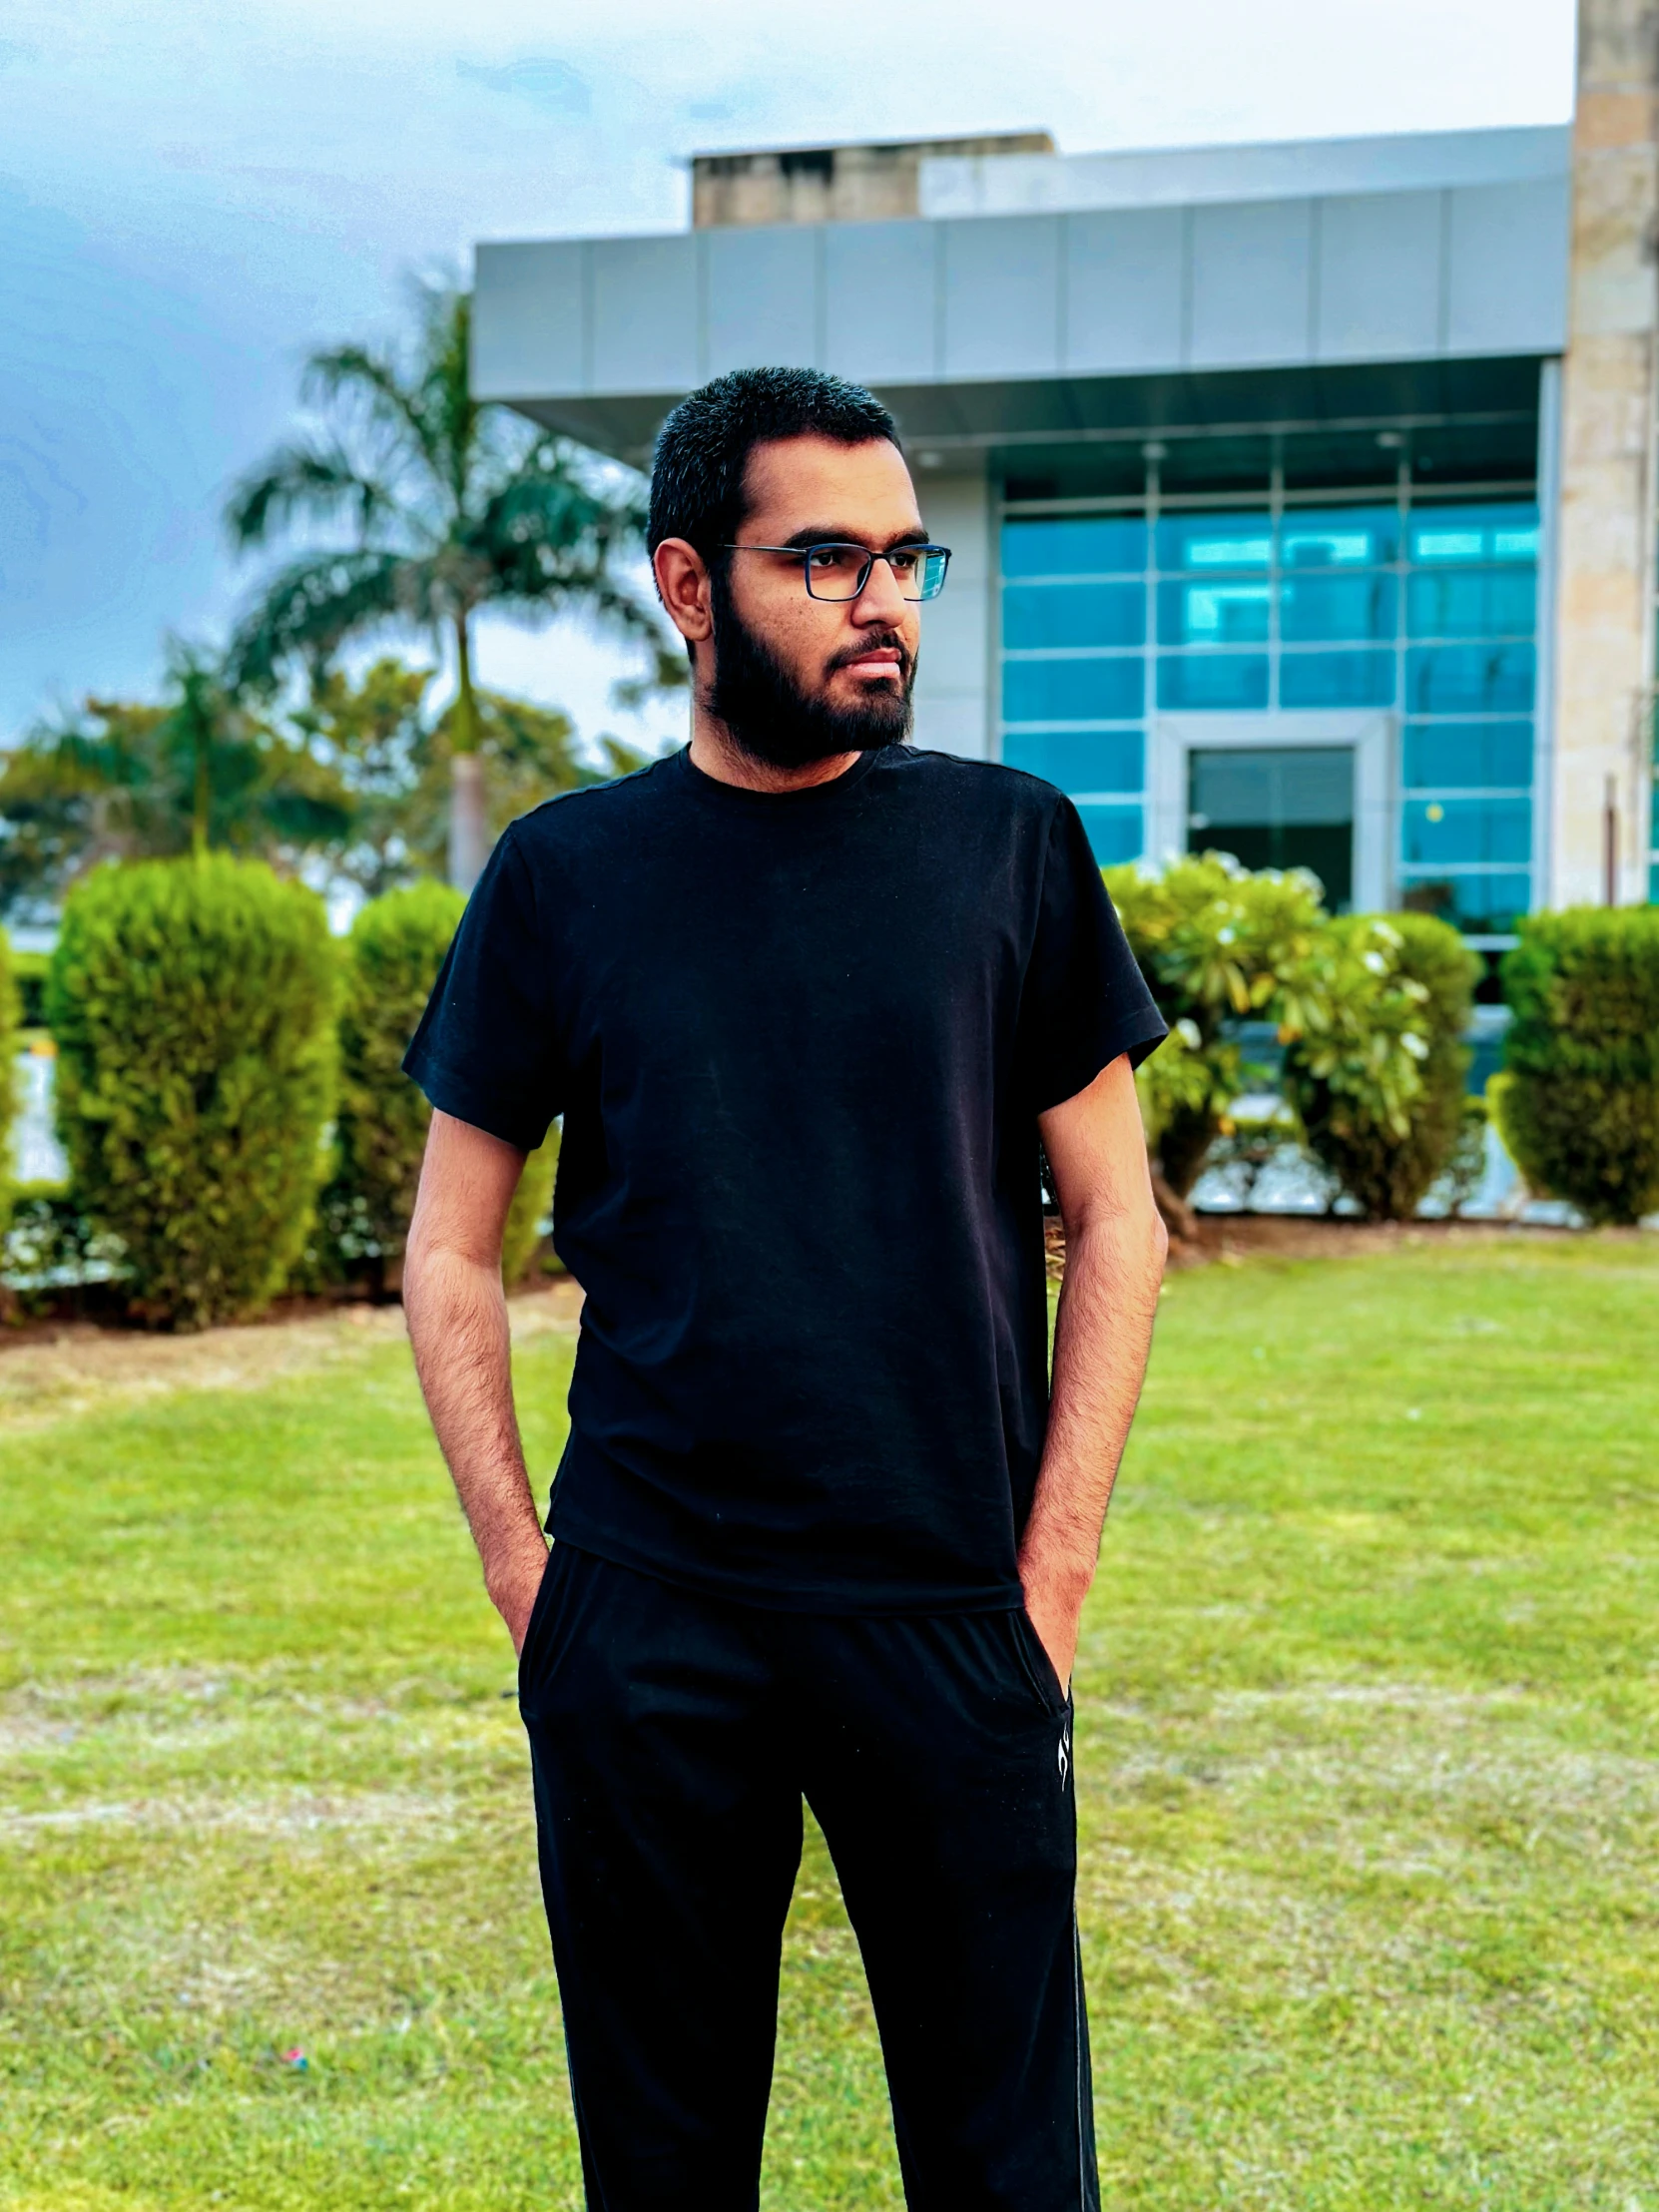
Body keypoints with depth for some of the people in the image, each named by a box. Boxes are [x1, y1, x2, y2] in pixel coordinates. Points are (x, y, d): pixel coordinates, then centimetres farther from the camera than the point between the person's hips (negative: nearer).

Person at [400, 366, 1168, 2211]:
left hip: (952, 1619, 0)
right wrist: (519, 1562, -1)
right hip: (642, 1627, 1)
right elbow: (451, 1249, 7)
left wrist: (1053, 1571, -2)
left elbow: (1111, 1214, 4)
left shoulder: (1006, 844, 1)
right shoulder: (565, 874, 2)